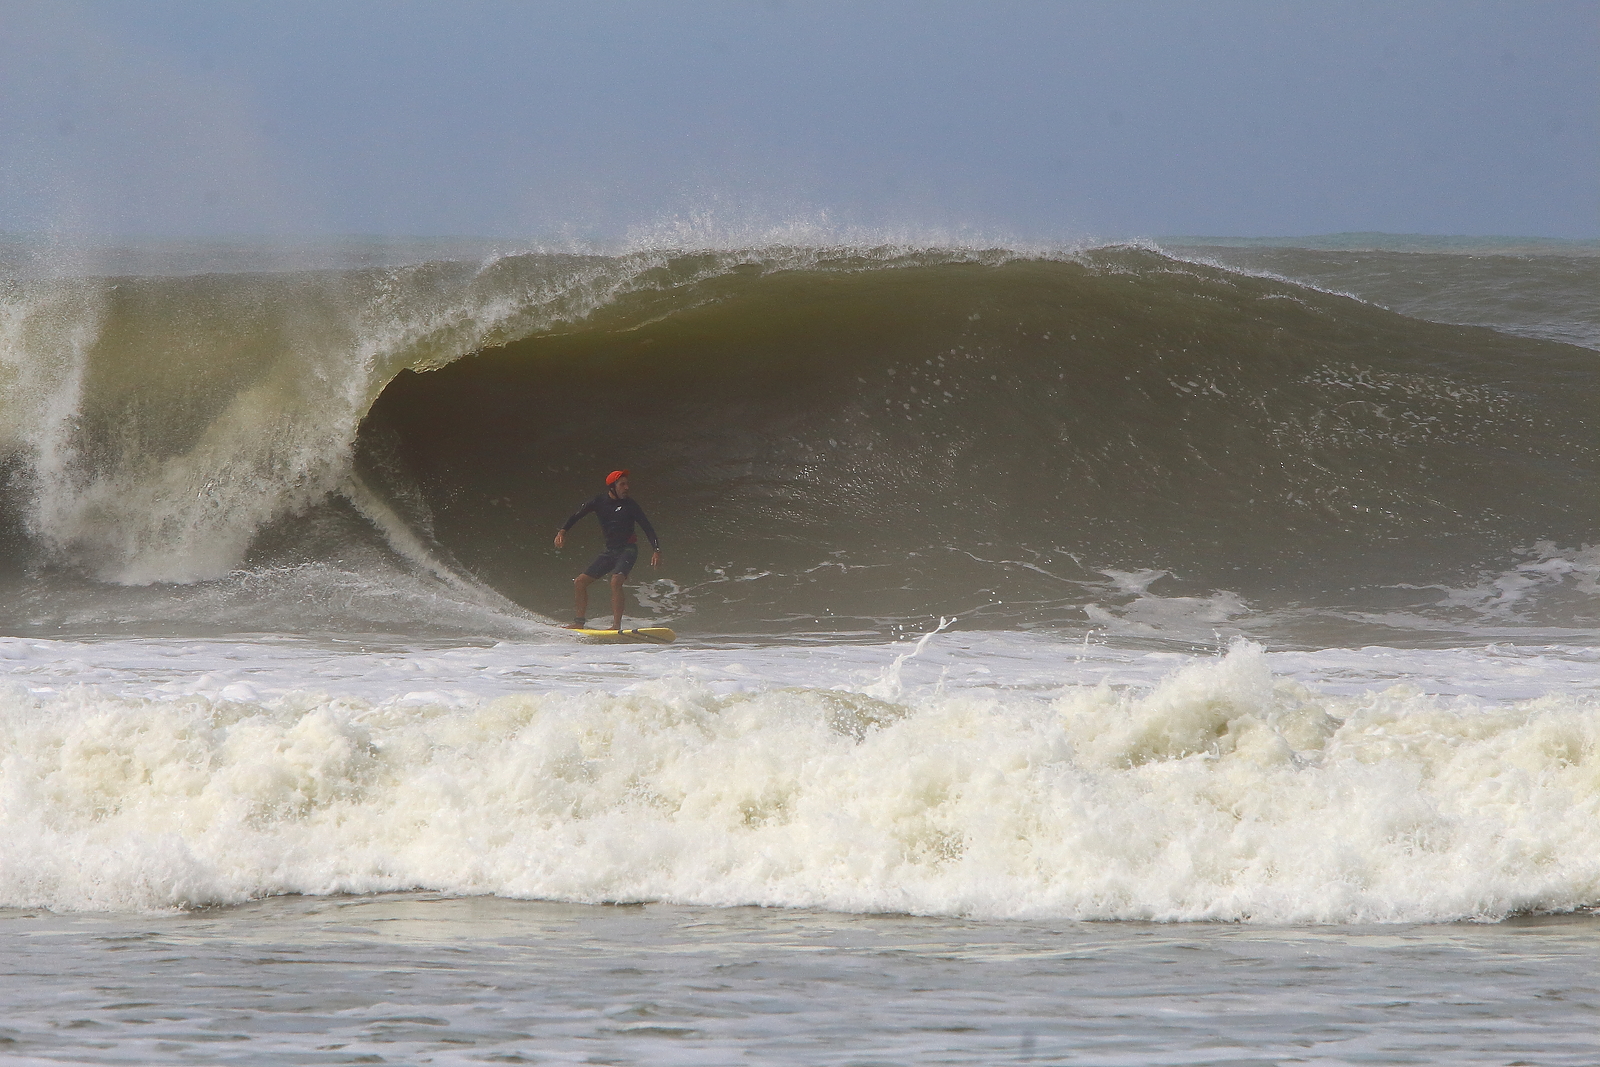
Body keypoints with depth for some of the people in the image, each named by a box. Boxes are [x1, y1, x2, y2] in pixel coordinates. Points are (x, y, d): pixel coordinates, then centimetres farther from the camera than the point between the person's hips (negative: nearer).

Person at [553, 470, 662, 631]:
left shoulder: (630, 504, -6)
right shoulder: (600, 502, 3)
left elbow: (647, 527, -6)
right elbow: (577, 515, 2)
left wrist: (656, 550, -17)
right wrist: (562, 531, -15)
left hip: (628, 549, -5)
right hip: (610, 550, 5)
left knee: (616, 581, -30)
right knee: (580, 582, 3)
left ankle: (617, 625, -32)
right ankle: (579, 622, 13)